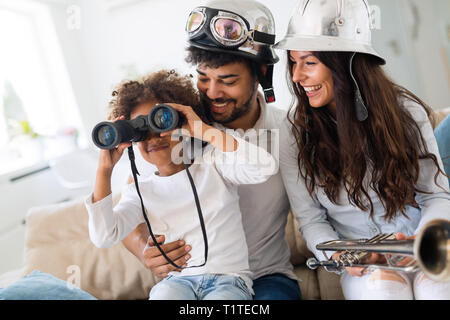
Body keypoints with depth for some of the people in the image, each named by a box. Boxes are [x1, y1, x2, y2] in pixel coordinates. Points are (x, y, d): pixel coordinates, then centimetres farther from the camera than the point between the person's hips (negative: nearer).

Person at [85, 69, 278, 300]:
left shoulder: (212, 163, 3)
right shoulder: (139, 192, 10)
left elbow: (265, 167, -16)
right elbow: (104, 237, -5)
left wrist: (203, 131, -17)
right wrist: (104, 170, -10)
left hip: (230, 279, -1)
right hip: (178, 280, 2)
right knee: (164, 293, -32)